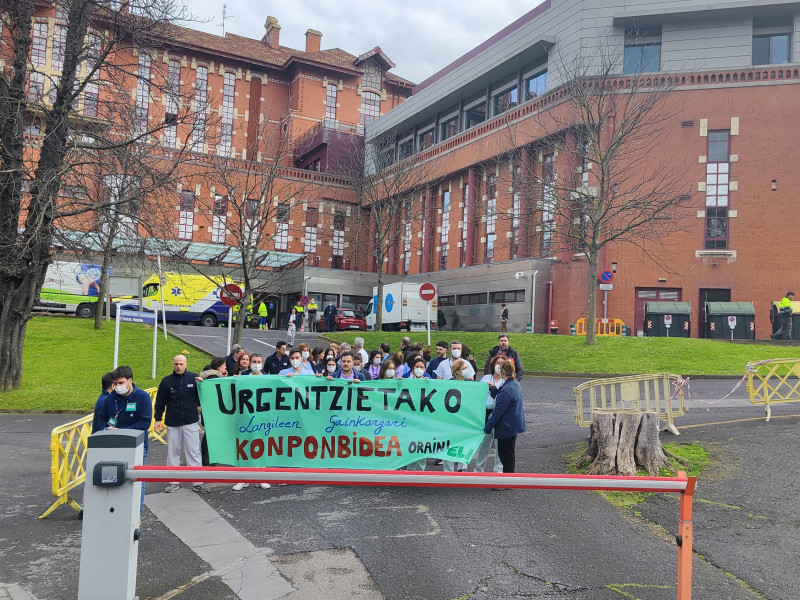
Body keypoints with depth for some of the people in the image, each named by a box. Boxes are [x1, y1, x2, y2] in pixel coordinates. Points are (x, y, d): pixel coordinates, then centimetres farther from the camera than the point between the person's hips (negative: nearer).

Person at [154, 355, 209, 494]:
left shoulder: (194, 378, 2)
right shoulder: (166, 381, 5)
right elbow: (160, 402, 9)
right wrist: (158, 419, 4)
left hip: (191, 422, -1)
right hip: (172, 424, 1)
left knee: (194, 452, 0)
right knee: (173, 453, 9)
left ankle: (198, 482, 6)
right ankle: (174, 482, 21)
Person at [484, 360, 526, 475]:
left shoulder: (506, 390, -27)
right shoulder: (516, 384, 4)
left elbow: (498, 412, -23)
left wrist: (487, 428, -14)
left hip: (507, 428, -10)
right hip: (514, 426, 10)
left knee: (506, 456, 2)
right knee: (508, 454, 22)